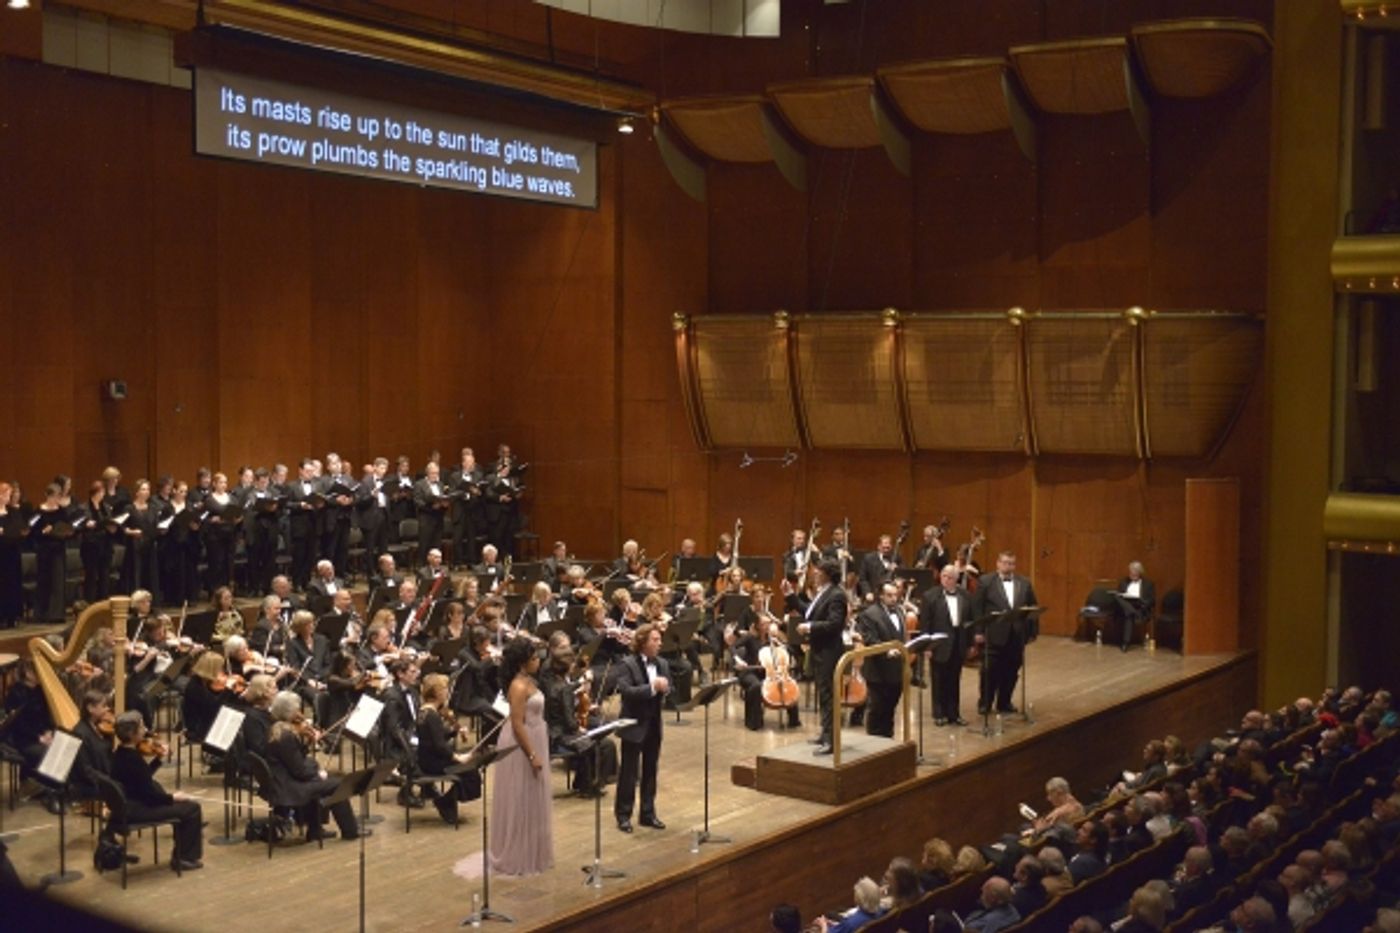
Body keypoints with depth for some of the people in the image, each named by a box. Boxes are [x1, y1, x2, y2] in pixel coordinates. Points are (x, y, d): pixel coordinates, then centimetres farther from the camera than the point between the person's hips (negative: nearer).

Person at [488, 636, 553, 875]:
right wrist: (532, 755, -22)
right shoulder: (519, 687, -21)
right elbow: (517, 725, -23)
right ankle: (516, 859, 10)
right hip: (521, 747, -10)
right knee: (521, 804, 0)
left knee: (531, 803, 17)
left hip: (532, 742, 10)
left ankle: (530, 854, 28)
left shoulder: (528, 681, 8)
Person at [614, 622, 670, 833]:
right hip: (634, 725, -6)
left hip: (654, 725, 6)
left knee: (651, 770, 12)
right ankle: (623, 814, 12)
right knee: (629, 771, 3)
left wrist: (665, 689, -14)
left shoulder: (663, 664, 7)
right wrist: (652, 687, -30)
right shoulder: (627, 664, -13)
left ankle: (648, 813, 22)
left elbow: (670, 689, 9)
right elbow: (625, 691, -25)